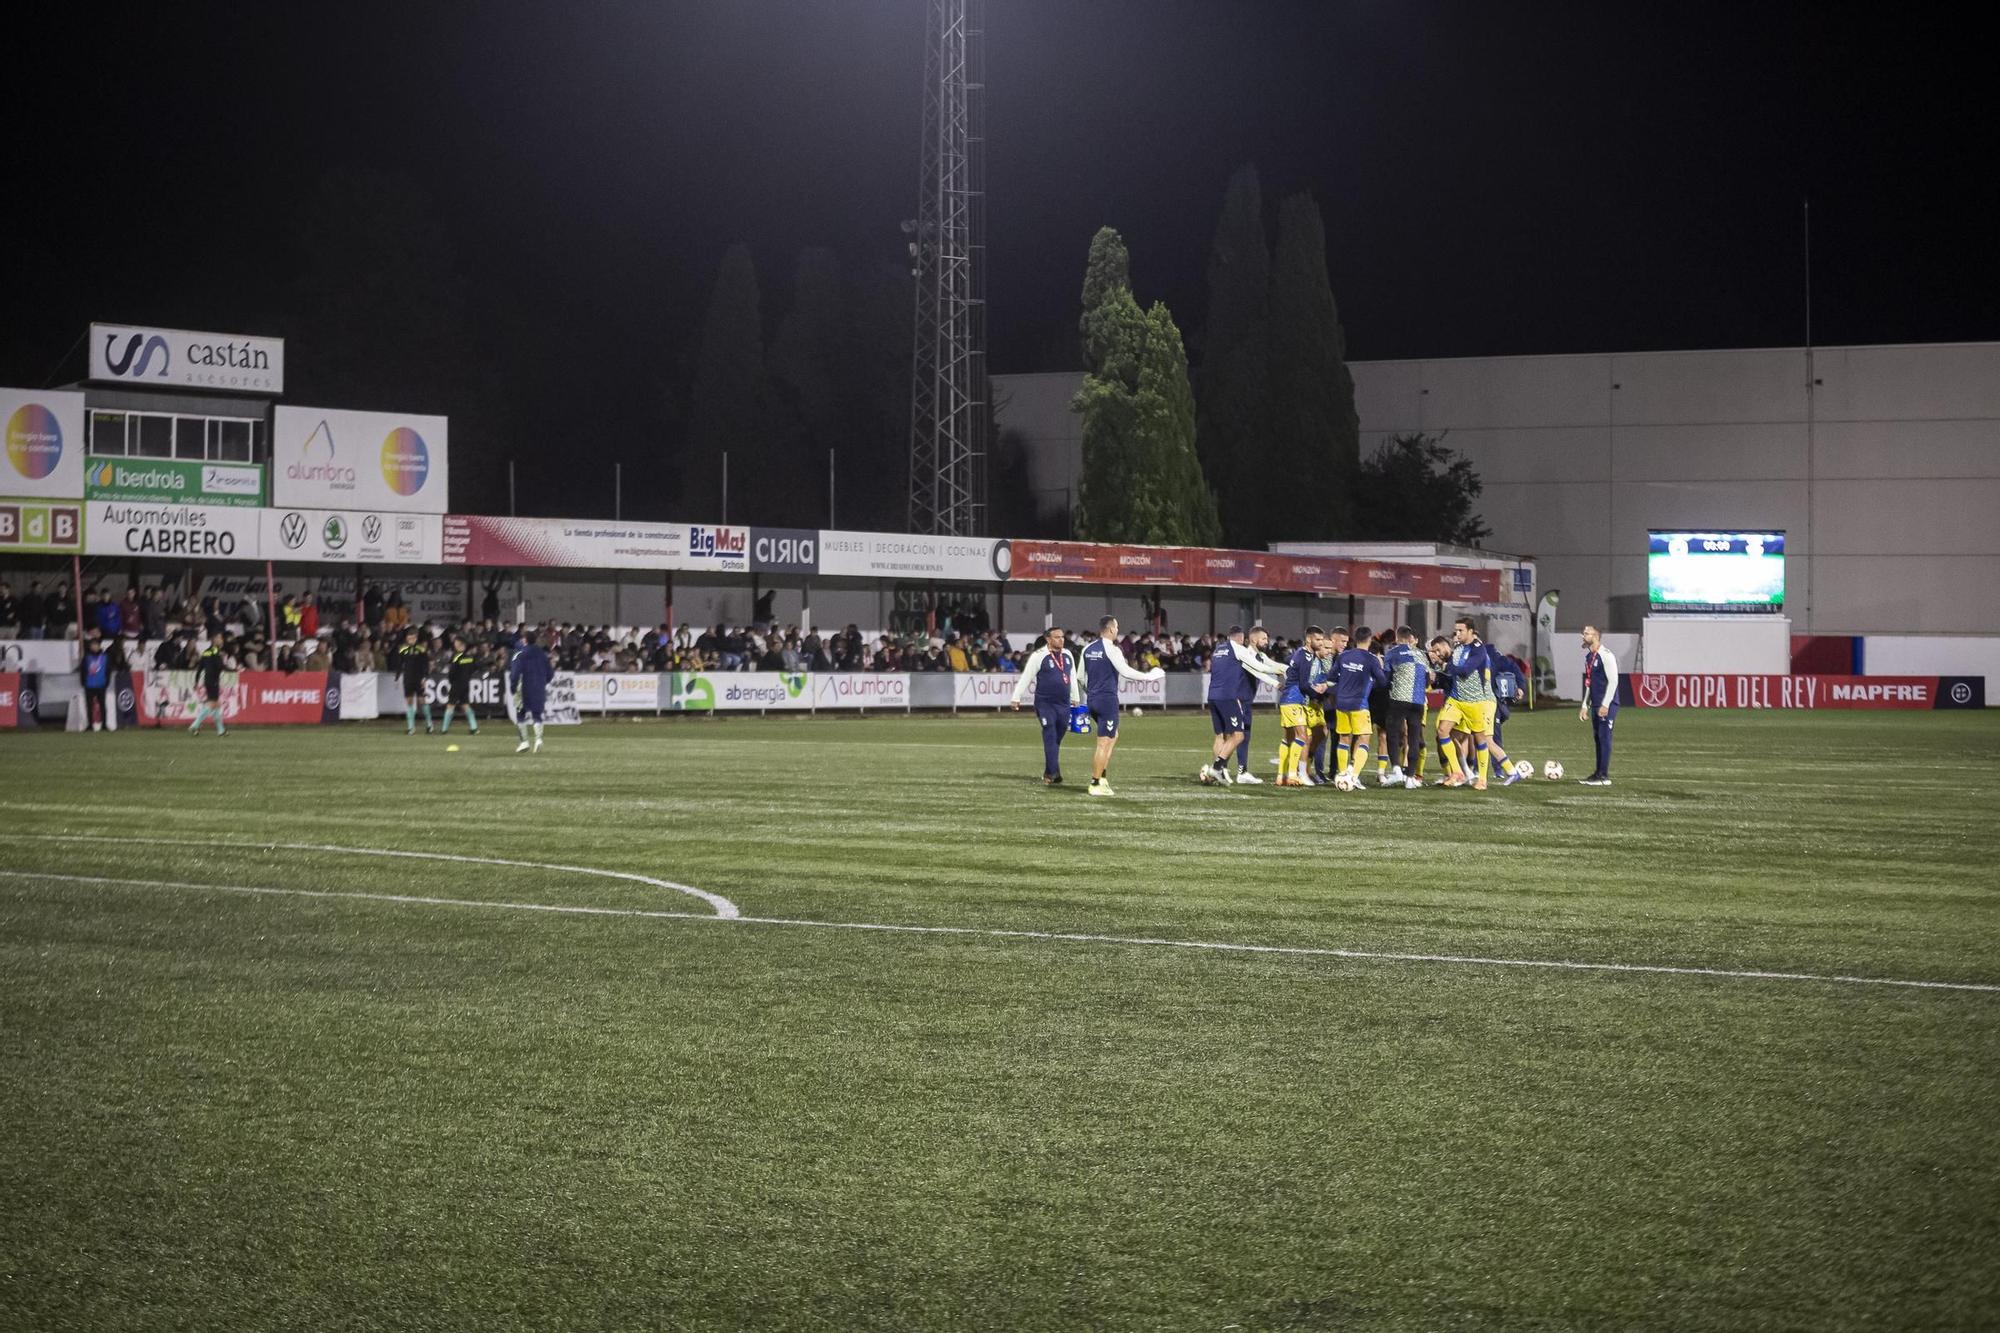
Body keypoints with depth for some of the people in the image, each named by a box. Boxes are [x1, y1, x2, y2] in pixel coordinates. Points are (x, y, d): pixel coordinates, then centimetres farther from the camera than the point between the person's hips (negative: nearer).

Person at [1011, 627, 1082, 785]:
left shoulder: (1067, 655, 10)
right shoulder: (1039, 656, -8)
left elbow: (1072, 677, 21)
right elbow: (1026, 677, -6)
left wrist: (1075, 699, 24)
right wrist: (1016, 698, -6)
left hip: (1064, 704, 5)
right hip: (1045, 704, -5)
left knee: (1056, 740, 10)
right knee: (1050, 739, -10)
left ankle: (1048, 775, 21)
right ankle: (1054, 774, -11)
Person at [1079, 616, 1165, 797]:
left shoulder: (1088, 649, 9)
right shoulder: (1111, 649, -14)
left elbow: (1082, 677, 15)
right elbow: (1126, 672, -18)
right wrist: (1149, 676, -8)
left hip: (1092, 699, 8)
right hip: (1107, 699, -8)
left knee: (1113, 736, 21)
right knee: (1104, 742, -3)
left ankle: (1103, 777, 13)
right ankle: (1095, 785, -2)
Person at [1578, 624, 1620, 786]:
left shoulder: (1606, 656, -13)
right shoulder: (1588, 656, 14)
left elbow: (1613, 681, -17)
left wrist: (1605, 705, -19)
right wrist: (1585, 706, 19)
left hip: (1607, 705, -9)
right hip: (1595, 705, 9)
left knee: (1604, 737, -9)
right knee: (1597, 738, 10)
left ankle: (1604, 776, -8)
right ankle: (1598, 773, 15)